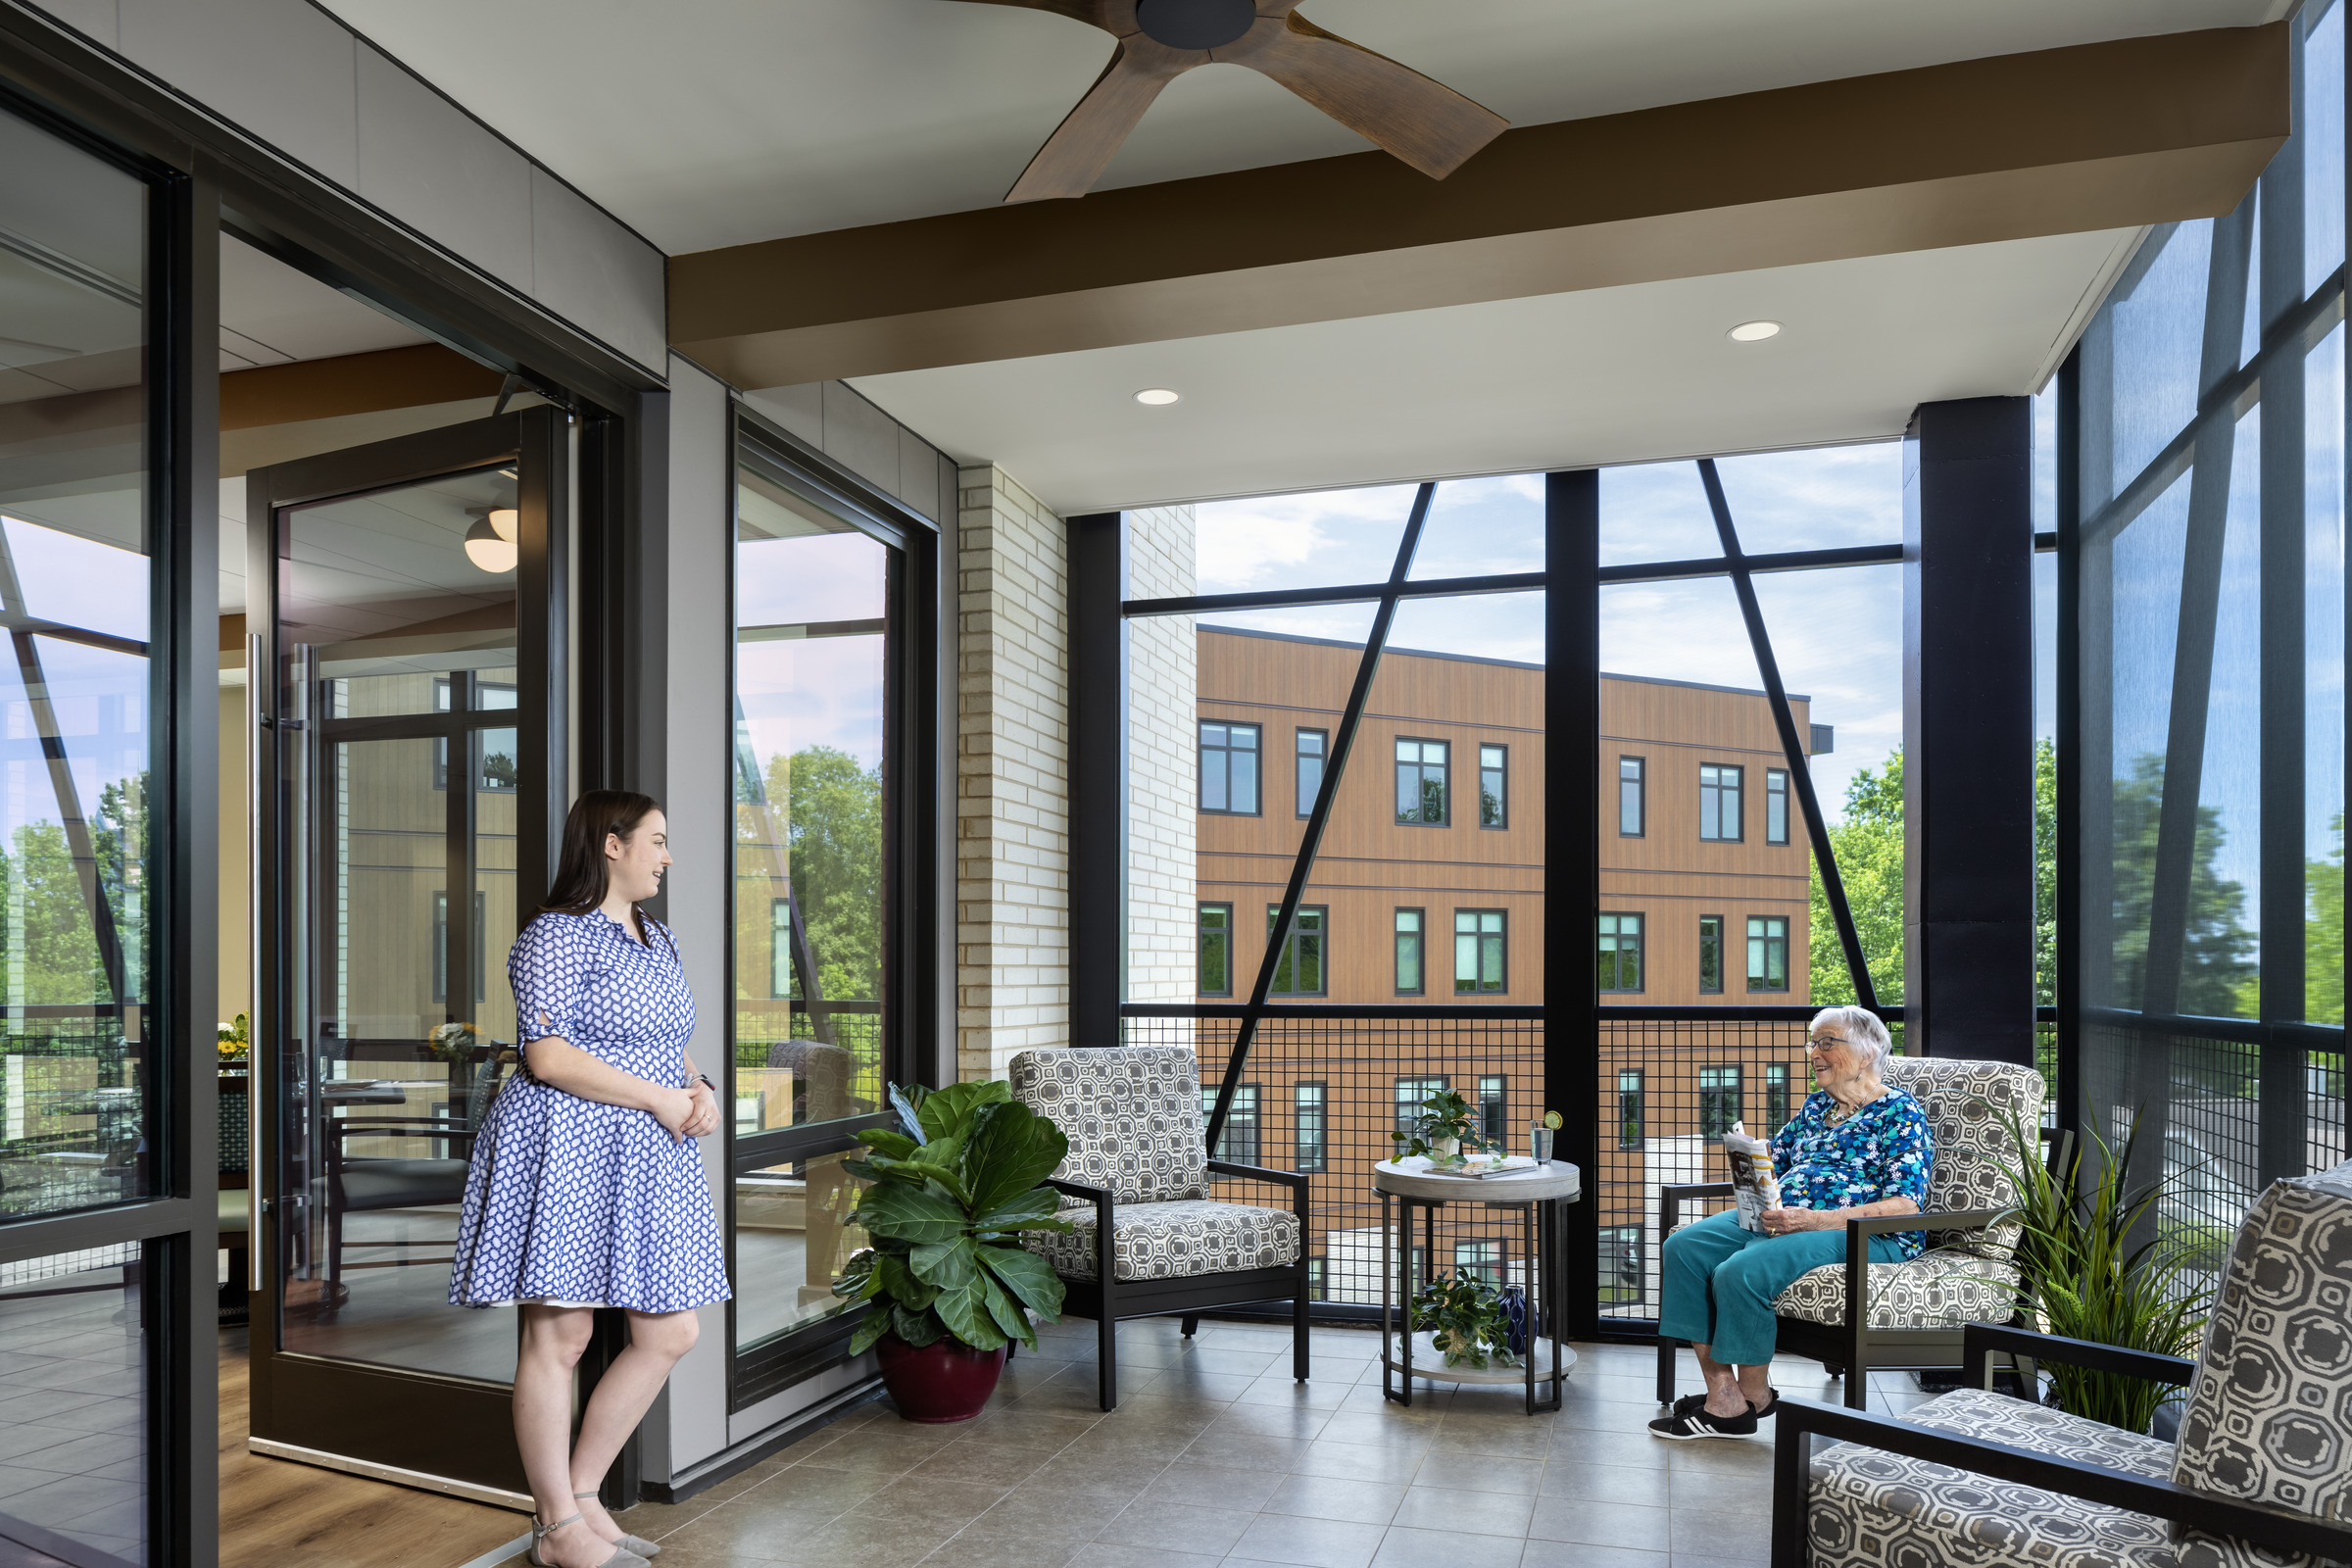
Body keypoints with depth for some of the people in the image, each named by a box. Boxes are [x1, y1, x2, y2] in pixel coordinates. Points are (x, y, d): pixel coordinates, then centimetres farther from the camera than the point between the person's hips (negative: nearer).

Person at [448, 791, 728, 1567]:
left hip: (649, 1155, 9)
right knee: (559, 1335, 1)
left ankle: (580, 1495, 22)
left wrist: (700, 1089, 2)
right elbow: (548, 1057, -17)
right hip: (568, 1151, -9)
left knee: (669, 1335, 7)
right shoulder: (557, 935, -9)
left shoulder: (658, 940, 18)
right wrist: (660, 1098, -16)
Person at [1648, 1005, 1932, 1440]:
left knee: (1741, 1271, -31)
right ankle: (1721, 1391, -15)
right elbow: (1770, 1163, 25)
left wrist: (1813, 1219, -23)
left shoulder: (1899, 1113, -3)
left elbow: (1905, 1207, -14)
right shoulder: (1816, 1105, 21)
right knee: (1684, 1247, -14)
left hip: (1868, 1236, -8)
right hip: (1783, 1219, 8)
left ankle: (1753, 1395, -9)